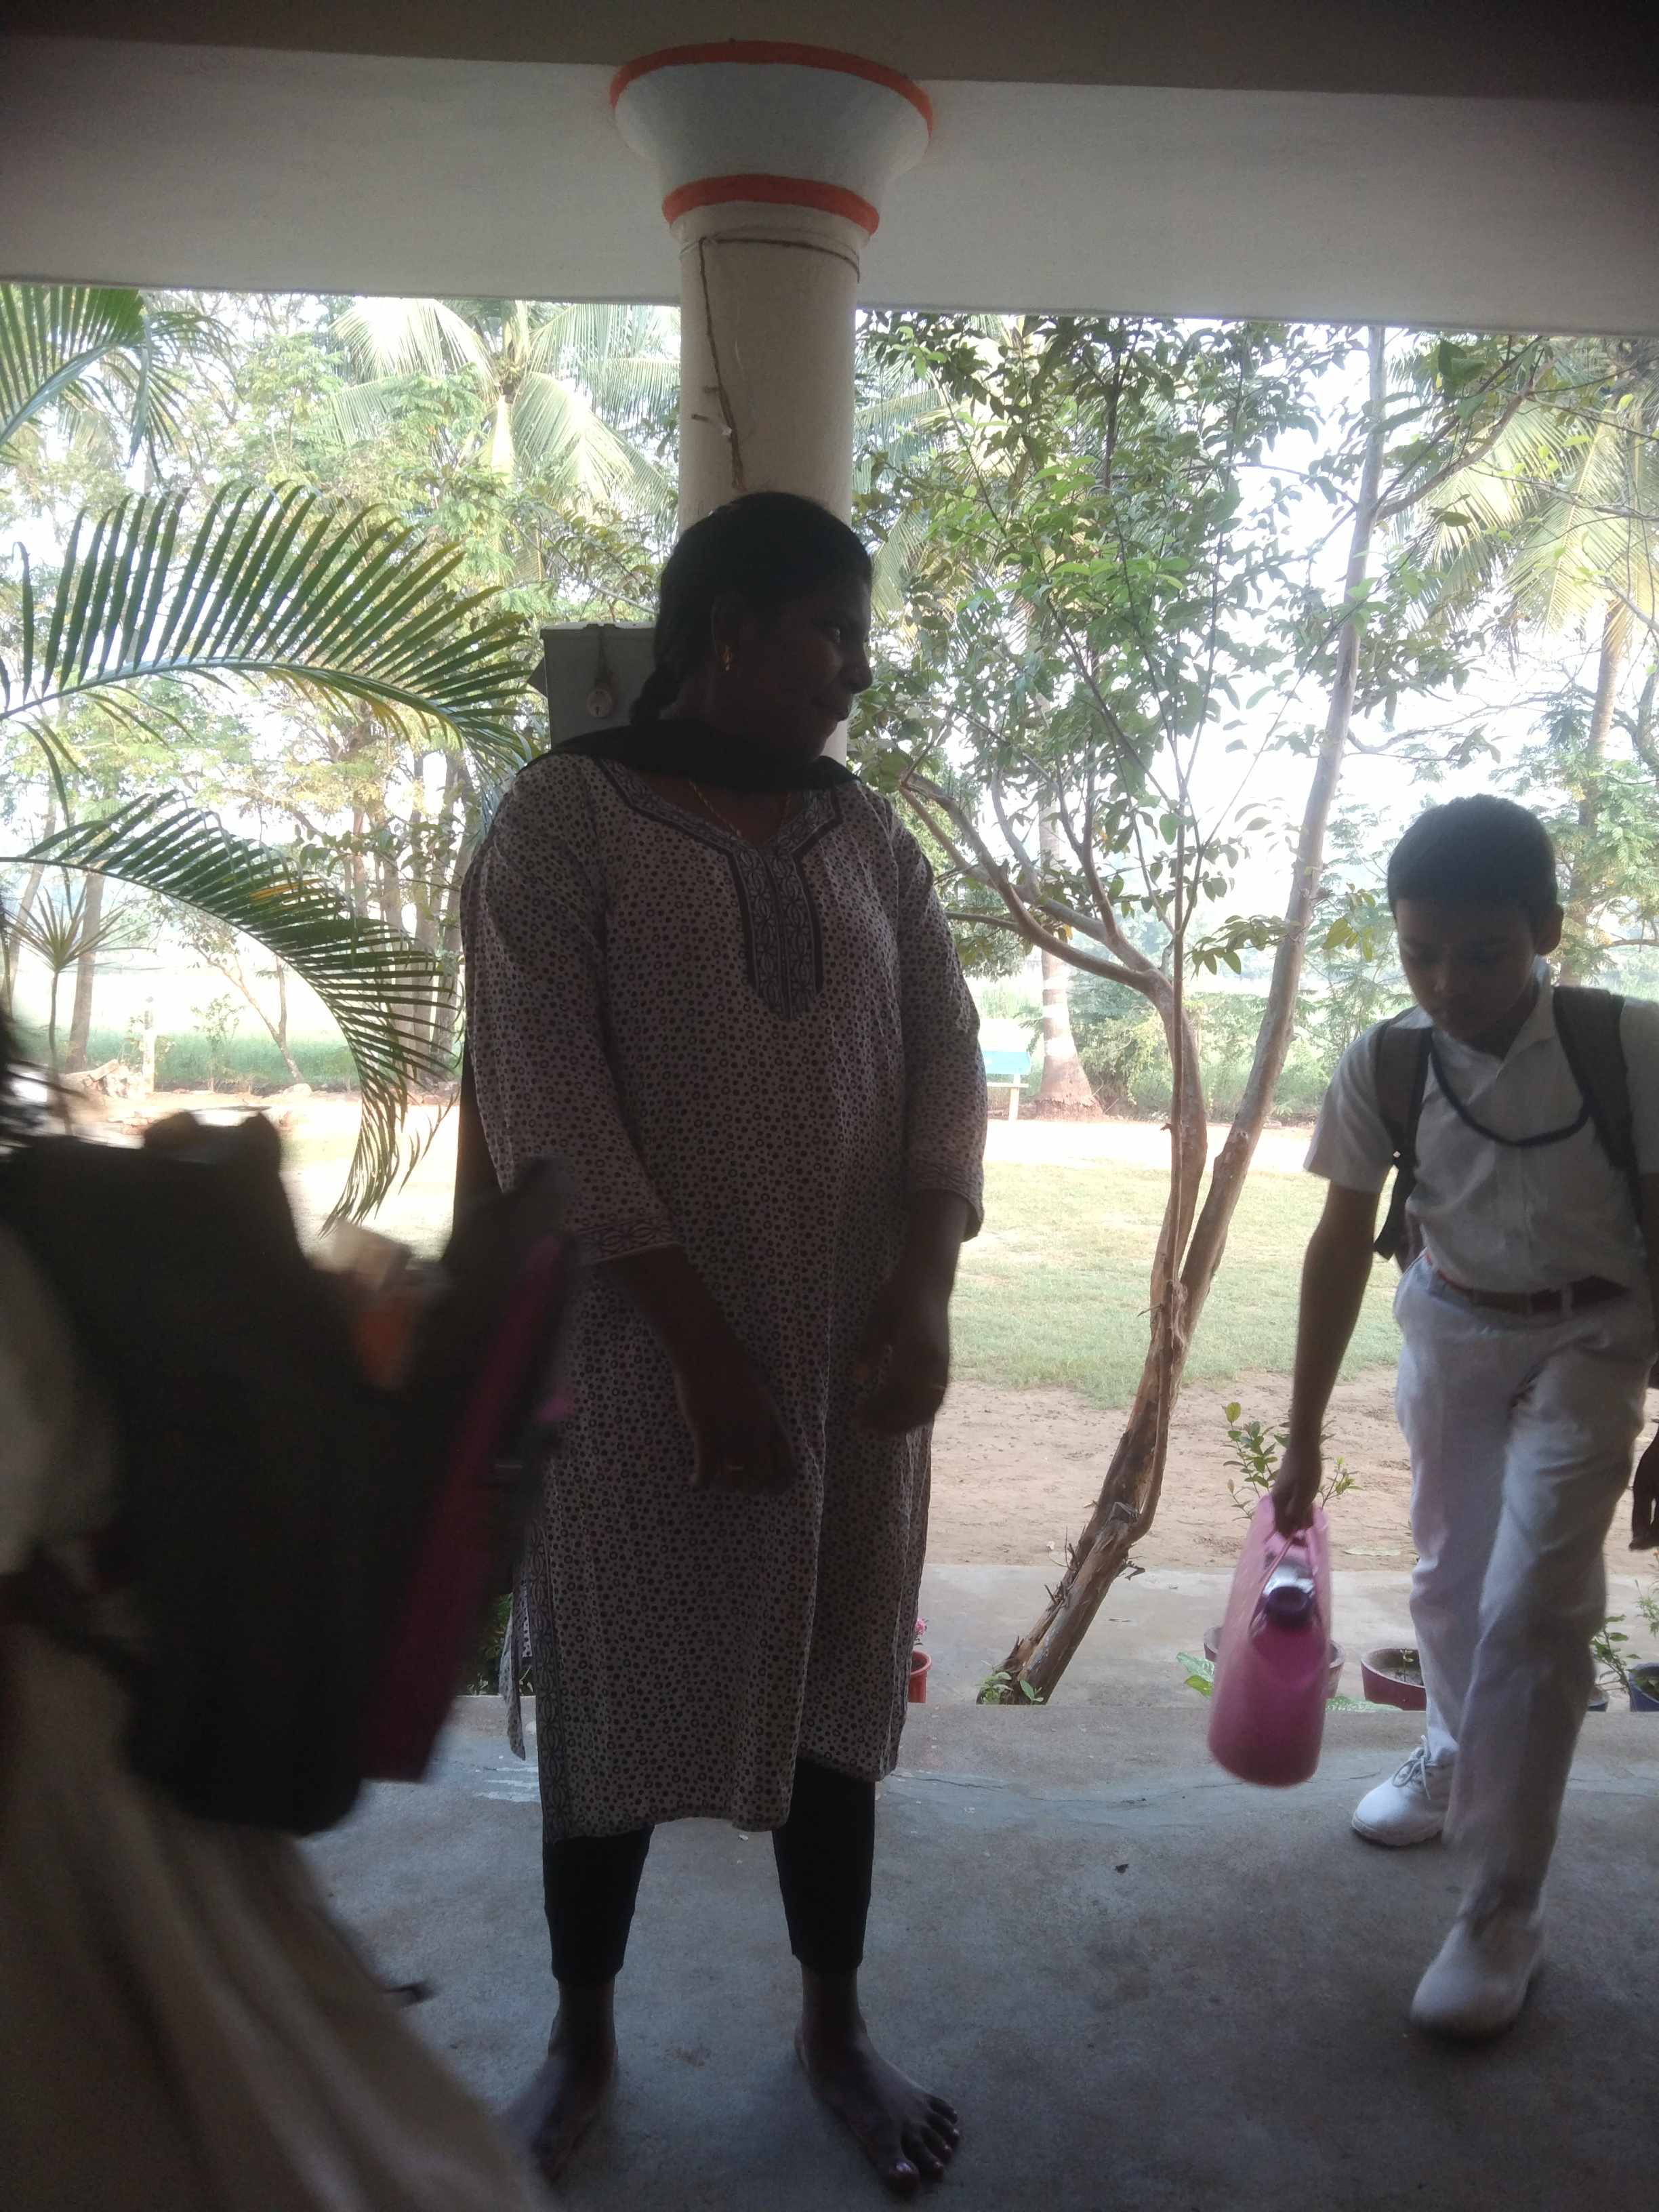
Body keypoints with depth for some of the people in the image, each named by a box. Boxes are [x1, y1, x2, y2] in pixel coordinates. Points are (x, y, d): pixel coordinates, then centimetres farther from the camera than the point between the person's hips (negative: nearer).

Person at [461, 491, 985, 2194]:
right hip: (637, 1349, -3)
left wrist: (923, 1299, -12)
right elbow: (544, 1094, -14)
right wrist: (699, 1339, -17)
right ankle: (582, 2037, 33)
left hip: (854, 1345, 4)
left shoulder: (865, 829, 7)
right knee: (614, 1691, 10)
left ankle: (834, 2025, 34)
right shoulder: (565, 813, -7)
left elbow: (943, 1055, 2)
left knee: (835, 1680, 14)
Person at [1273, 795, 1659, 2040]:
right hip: (1451, 1332, 3)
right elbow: (1343, 1246, -7)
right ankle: (1457, 1759, 47)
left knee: (1531, 1608, -10)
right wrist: (1305, 1434, -3)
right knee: (1451, 1577, 19)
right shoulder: (1380, 1069, -14)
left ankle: (1503, 1916, 3)